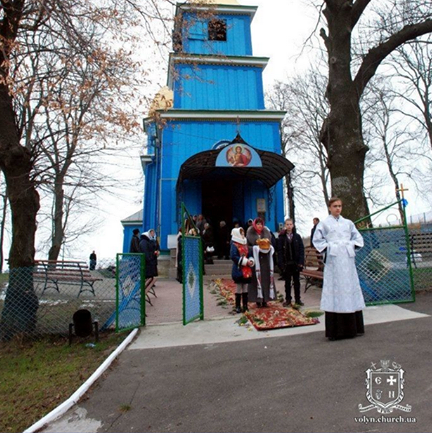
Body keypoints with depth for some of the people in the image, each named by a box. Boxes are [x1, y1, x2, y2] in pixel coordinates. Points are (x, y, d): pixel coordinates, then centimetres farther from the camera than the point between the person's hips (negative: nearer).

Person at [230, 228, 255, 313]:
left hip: (247, 270, 7)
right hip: (239, 270, -7)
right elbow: (233, 256, -22)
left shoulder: (245, 244, 13)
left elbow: (250, 255, 16)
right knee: (239, 289, 1)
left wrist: (251, 261, -7)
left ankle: (245, 305, 23)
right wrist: (245, 261, -21)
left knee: (245, 289, 13)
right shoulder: (234, 245, -11)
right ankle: (238, 307, 10)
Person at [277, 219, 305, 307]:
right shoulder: (281, 237, -3)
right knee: (287, 282, 9)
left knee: (297, 282, 11)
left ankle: (298, 299, 21)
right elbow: (279, 251, -4)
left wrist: (301, 262, -9)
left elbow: (301, 249, -1)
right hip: (286, 263, -1)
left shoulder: (297, 236, 1)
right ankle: (288, 299, 18)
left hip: (296, 262, 1)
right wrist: (281, 263, -11)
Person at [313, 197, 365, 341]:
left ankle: (353, 327, 17)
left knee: (351, 288, 5)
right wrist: (327, 247, -7)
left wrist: (352, 245, 3)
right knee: (335, 291, -5)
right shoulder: (324, 224, 4)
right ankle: (336, 330, 0)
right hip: (333, 260, -4)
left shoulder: (348, 223, 14)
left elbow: (358, 237, 20)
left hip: (347, 259, 4)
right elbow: (317, 240, 5)